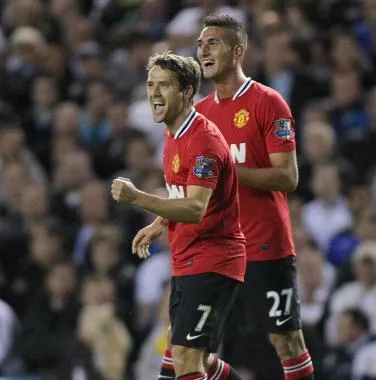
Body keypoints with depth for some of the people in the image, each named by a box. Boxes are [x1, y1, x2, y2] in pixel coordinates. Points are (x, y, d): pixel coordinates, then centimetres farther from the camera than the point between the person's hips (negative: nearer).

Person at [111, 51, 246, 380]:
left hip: (211, 263, -10)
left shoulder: (203, 140, -19)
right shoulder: (174, 133, 13)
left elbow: (196, 209, -30)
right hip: (185, 263, 10)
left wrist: (137, 198, -40)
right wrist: (160, 224, 13)